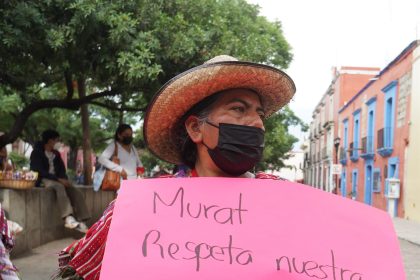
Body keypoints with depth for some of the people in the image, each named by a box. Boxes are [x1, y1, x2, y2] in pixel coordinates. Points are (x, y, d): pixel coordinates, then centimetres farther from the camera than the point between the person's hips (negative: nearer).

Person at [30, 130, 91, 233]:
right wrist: (58, 179, -23)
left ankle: (81, 222, -27)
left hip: (57, 180, 7)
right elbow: (40, 171, -15)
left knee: (76, 192, -18)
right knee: (60, 186, -38)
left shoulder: (56, 154, 18)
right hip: (43, 180, -6)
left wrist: (65, 180, -10)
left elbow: (62, 170, 14)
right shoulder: (37, 153, -3)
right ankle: (68, 218, -51)